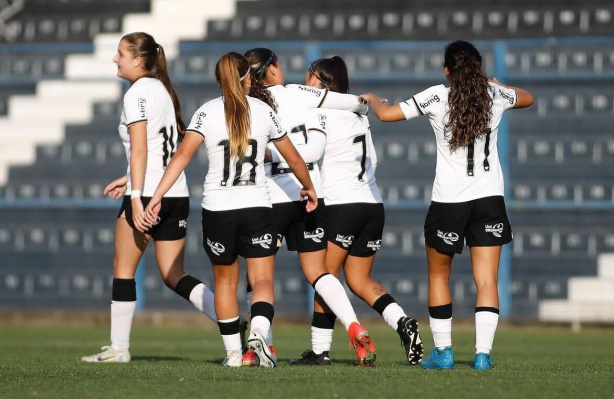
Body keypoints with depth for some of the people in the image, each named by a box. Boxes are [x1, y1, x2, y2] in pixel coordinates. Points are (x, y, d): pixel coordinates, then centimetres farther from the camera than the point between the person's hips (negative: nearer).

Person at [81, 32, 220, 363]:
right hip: (177, 193, 8)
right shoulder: (162, 89, 17)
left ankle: (119, 348, 8)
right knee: (174, 275, 9)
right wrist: (130, 180, 26)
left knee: (123, 268, 5)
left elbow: (140, 149, -17)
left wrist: (136, 197, -21)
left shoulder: (137, 93, -9)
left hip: (148, 194, -8)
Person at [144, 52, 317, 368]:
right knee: (262, 279, 0)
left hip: (217, 208, 1)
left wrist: (157, 196, -14)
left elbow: (182, 155, -12)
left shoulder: (207, 112, 0)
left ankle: (233, 352, 16)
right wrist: (309, 189, 31)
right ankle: (258, 330, -28)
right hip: (256, 206, -1)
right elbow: (293, 158, 13)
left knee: (225, 281, 16)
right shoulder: (263, 111, 4)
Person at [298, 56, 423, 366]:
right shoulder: (357, 113, 18)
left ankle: (320, 349, 1)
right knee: (359, 280, 13)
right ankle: (403, 323, -9)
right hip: (373, 204, 7)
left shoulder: (319, 112, -3)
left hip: (340, 204, -7)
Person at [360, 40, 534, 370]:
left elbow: (386, 114, -3)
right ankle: (483, 353, -10)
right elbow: (527, 98, 25)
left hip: (448, 201, -2)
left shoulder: (437, 97, -6)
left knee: (438, 276, 16)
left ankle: (443, 350, 13)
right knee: (486, 280, 0)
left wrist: (371, 98, 19)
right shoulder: (495, 95, 3)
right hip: (489, 199, 2)